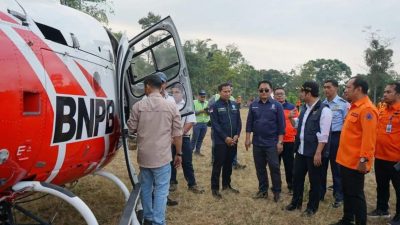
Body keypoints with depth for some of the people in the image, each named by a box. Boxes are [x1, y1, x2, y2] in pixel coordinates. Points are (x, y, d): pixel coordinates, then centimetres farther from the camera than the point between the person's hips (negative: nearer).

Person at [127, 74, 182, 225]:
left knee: (146, 188, 17)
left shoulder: (138, 106, -4)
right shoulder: (171, 106, -5)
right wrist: (179, 153, 8)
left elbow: (131, 129, 5)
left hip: (144, 155, 2)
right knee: (161, 190, 5)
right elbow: (177, 134, -2)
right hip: (162, 156, -2)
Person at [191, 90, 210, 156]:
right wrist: (201, 111, -18)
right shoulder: (194, 102, 0)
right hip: (197, 123, -4)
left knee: (201, 138, 8)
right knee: (195, 138, -2)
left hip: (205, 124, 4)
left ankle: (197, 151, 19)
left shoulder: (207, 103, 13)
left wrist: (208, 111, -15)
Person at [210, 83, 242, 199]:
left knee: (228, 164, 15)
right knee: (218, 165, 0)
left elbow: (239, 121, 9)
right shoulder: (215, 106, -6)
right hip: (221, 141, -5)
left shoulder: (234, 105, 10)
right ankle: (215, 188, 9)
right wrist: (225, 138, -16)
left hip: (233, 140, 5)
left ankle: (226, 185, 28)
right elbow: (215, 124, -12)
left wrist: (237, 135, -5)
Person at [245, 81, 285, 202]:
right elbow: (249, 123, 7)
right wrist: (247, 139, 3)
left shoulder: (277, 105, -3)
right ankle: (263, 190, 24)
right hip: (257, 142, 3)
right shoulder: (253, 105, 5)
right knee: (260, 168, 11)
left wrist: (280, 142, -8)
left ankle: (277, 191, 15)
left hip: (272, 143, -3)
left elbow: (281, 125, -4)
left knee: (274, 167, 0)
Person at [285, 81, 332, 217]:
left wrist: (318, 153, -21)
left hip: (314, 153, -8)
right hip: (301, 151, 8)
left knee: (314, 181, 9)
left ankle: (312, 207, 25)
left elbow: (323, 135, -19)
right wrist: (291, 119, 3)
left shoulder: (324, 110, -16)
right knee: (297, 177, 16)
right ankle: (296, 202, 34)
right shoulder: (304, 108, 10)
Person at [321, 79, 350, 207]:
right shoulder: (322, 104, 9)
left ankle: (339, 197, 20)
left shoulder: (343, 104, -8)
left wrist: (343, 139, -13)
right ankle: (320, 193, 26)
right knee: (321, 167, 13)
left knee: (336, 168, 6)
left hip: (336, 138, -5)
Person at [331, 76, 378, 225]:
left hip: (355, 162, -9)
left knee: (355, 194, 2)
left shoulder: (366, 109, -17)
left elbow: (368, 137, -23)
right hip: (346, 159, 10)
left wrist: (363, 159, -24)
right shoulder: (355, 107, 14)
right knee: (347, 192, 18)